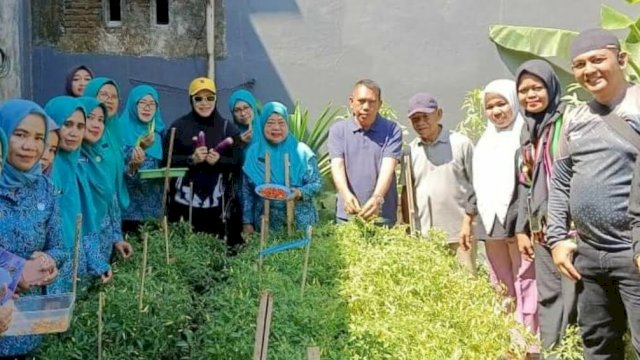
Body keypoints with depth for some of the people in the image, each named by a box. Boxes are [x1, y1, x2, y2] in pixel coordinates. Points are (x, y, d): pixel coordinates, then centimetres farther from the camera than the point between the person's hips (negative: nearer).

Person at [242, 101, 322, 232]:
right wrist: (247, 222, 3)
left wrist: (301, 193, -22)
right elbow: (247, 192, 6)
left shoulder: (301, 151, -3)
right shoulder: (254, 153, 1)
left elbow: (317, 183, -2)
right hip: (266, 224, 1)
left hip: (300, 222, -1)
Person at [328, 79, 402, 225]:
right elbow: (337, 166, -7)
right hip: (347, 215, 1)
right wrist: (347, 195, -26)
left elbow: (388, 167, -13)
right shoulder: (338, 129, 5)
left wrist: (377, 198, -31)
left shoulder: (392, 130, 0)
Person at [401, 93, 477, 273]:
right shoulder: (410, 150, 8)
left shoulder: (461, 144, -1)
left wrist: (468, 221, -6)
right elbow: (406, 191, 12)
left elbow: (476, 185, 1)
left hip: (458, 234, -3)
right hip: (423, 236, 3)